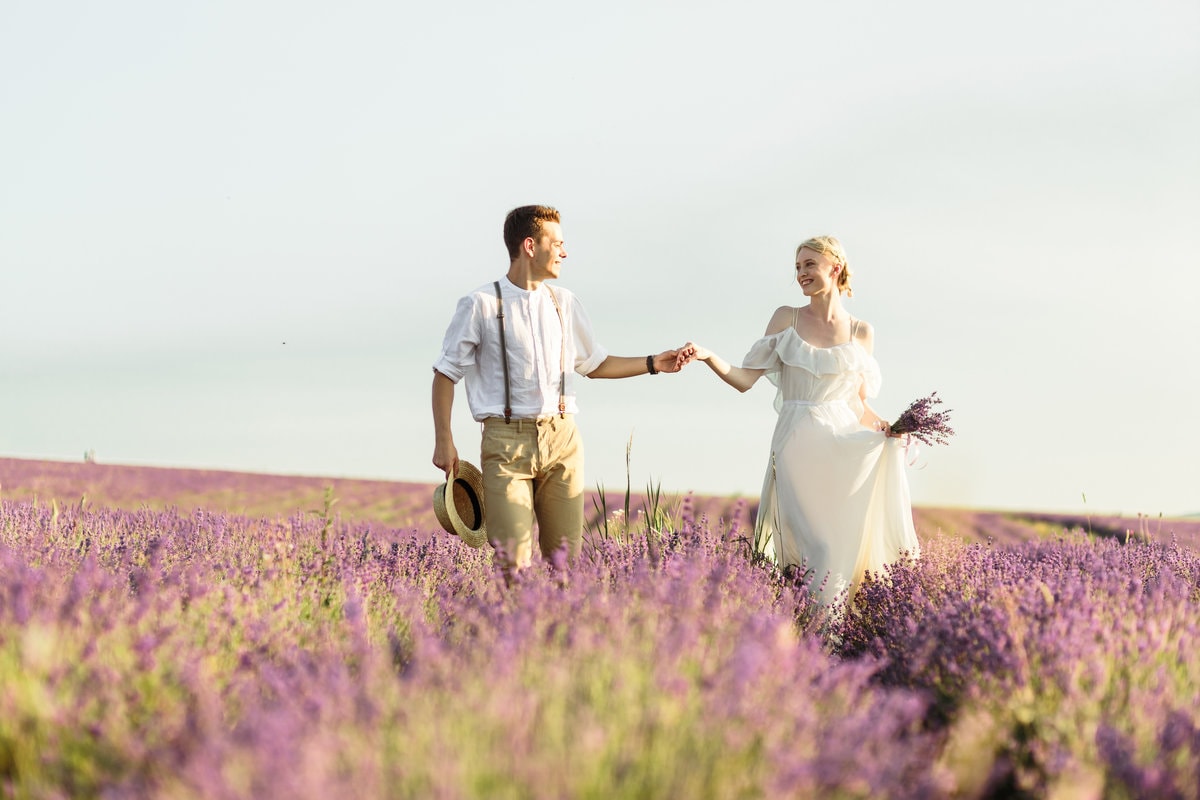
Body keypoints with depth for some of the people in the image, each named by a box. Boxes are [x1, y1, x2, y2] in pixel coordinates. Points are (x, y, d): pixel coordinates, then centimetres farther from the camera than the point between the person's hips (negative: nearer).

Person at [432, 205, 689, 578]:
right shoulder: (481, 305, -2)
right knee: (513, 561, -12)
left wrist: (653, 363, 14)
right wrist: (443, 441, -3)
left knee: (564, 555, 2)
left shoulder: (565, 304, 12)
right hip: (507, 439, -5)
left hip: (562, 438, 5)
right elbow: (446, 373, 3)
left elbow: (595, 363, 25)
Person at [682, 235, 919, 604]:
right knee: (810, 546, -6)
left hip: (844, 446, 1)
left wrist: (883, 425, -5)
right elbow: (745, 379, 2)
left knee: (845, 542, -5)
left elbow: (858, 403, 14)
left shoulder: (861, 333, 9)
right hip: (798, 446, -1)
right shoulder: (787, 318, 7)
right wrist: (707, 356, -13)